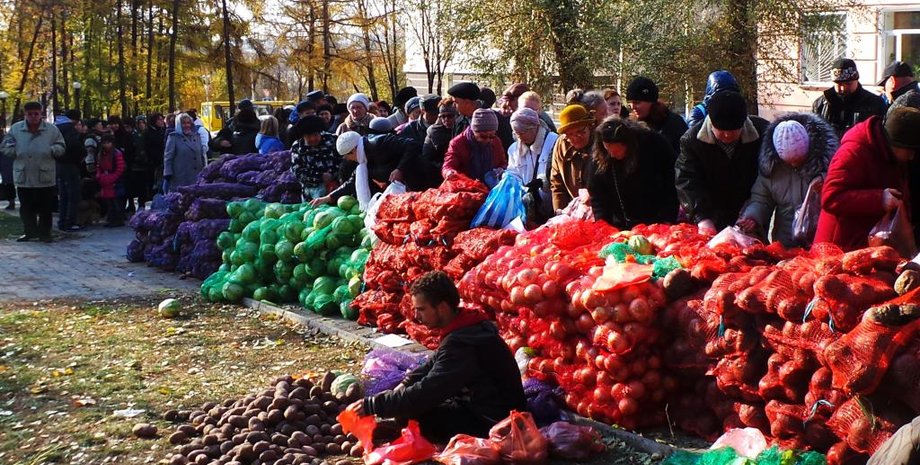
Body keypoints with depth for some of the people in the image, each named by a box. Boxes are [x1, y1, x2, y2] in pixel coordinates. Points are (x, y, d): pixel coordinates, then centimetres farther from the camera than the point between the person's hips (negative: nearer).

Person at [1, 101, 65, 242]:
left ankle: (44, 233, 16)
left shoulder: (51, 129, -1)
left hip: (45, 177, -2)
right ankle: (30, 232, 23)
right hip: (23, 176, 2)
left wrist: (52, 150, -18)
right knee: (26, 207, 10)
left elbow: (61, 147, 3)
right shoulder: (15, 128, 3)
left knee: (45, 208, 5)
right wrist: (15, 151, -12)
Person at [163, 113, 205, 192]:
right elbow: (168, 157, -3)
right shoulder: (173, 137, 1)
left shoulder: (196, 136, 16)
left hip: (196, 178, 5)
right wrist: (168, 176, -10)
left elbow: (201, 156, 21)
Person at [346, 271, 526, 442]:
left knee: (412, 412, -18)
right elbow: (434, 364, 16)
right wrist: (405, 384, 0)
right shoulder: (468, 326, 3)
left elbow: (424, 394, -28)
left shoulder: (461, 344, -28)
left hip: (491, 424, -10)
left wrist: (371, 406, -21)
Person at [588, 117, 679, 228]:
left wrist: (668, 220, -14)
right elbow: (596, 194, -1)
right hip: (621, 227, 2)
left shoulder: (655, 144, -15)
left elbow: (670, 187, -11)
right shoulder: (598, 156, -9)